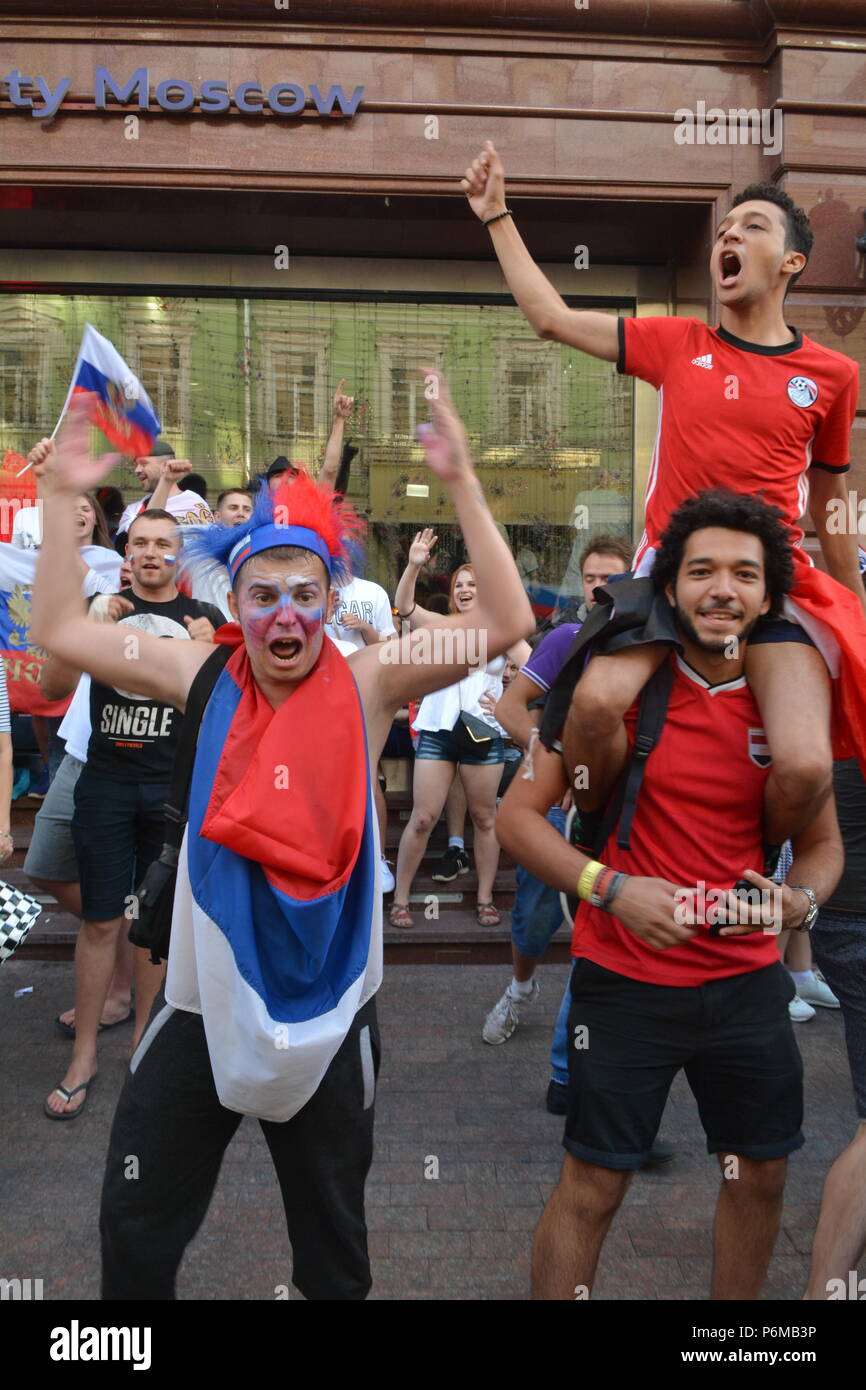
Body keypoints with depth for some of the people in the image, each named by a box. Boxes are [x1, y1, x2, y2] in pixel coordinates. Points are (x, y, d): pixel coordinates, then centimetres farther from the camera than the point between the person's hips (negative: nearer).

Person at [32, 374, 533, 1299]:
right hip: (204, 1002, 2)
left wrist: (460, 484, -22)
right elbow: (58, 631, -1)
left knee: (332, 1238, 21)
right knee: (134, 1228, 18)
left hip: (326, 1008, -1)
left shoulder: (366, 686, -9)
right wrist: (63, 496, -5)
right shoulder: (204, 678, -3)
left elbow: (504, 624, -17)